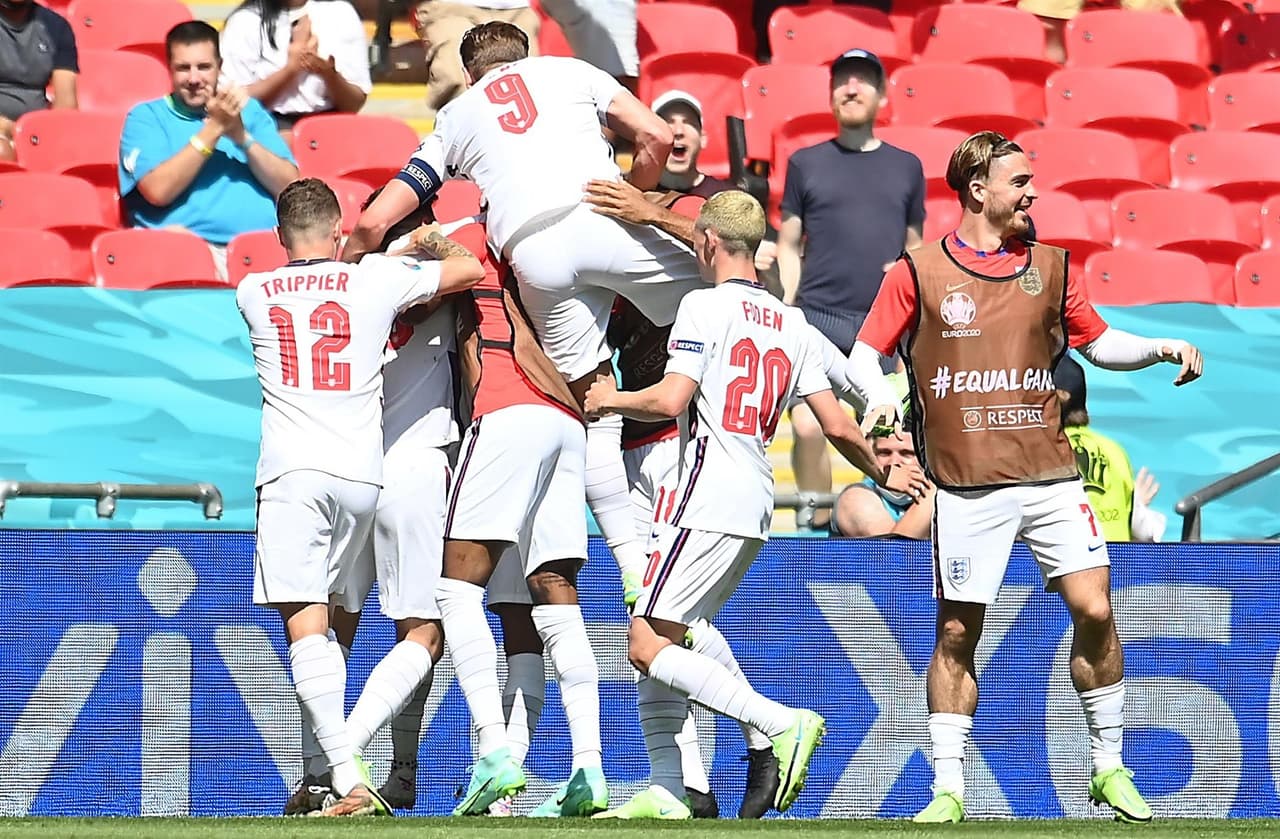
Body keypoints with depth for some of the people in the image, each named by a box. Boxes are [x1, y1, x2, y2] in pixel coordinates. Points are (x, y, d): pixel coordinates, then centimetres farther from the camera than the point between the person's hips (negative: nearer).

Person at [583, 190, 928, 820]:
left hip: (710, 501, -8)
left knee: (648, 645, -11)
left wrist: (610, 400, 4)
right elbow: (838, 426, 13)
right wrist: (885, 475, 30)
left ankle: (782, 723, -20)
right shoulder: (790, 324, 16)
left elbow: (671, 400, -15)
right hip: (757, 508, 8)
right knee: (654, 642, 13)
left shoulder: (705, 306, -4)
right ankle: (665, 791, 5)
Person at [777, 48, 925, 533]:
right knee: (807, 426, -12)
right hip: (818, 317, -1)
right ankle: (812, 521, 0)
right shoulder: (806, 163, 10)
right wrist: (784, 314, 1)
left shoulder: (906, 167, 13)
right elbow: (789, 246, 10)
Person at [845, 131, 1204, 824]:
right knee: (957, 633, 0)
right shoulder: (918, 272, 2)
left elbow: (1098, 343, 21)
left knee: (1094, 609, -7)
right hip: (967, 484, -3)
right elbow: (864, 355, 4)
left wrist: (1162, 348, 4)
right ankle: (949, 788, 7)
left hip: (1049, 473, 3)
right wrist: (881, 396, -17)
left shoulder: (1049, 267, 12)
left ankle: (1109, 768, 7)